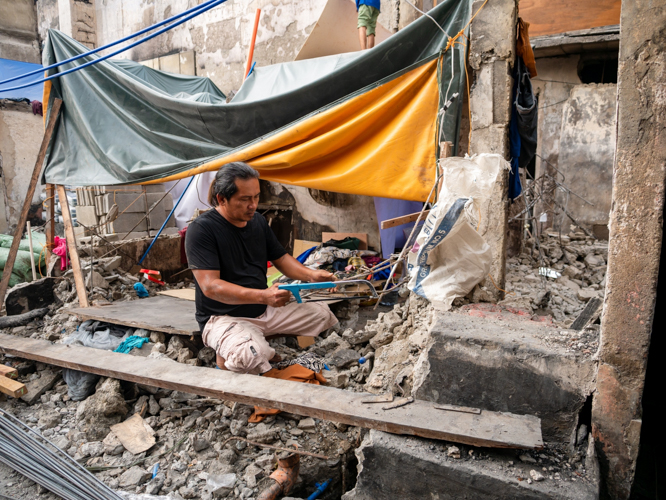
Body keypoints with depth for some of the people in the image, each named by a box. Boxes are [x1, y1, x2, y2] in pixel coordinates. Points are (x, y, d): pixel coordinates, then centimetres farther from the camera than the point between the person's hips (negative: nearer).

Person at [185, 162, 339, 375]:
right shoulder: (201, 229, -17)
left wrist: (311, 275, -6)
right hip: (223, 317, -7)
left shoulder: (258, 221, 6)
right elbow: (210, 286, -25)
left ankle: (267, 345, 0)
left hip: (265, 310, 7)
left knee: (321, 313, 1)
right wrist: (263, 296, -36)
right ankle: (227, 356, -1)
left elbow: (281, 258, 15)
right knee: (252, 355, -36)